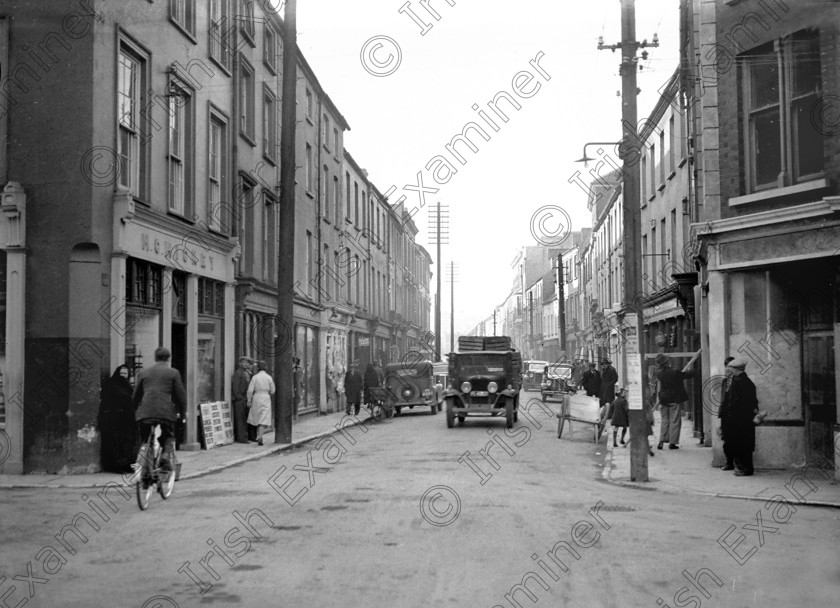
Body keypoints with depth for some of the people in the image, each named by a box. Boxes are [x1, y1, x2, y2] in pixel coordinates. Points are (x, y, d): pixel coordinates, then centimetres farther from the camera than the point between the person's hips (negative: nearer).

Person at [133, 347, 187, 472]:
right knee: (168, 438, 14)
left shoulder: (143, 373, 16)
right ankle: (167, 455, -13)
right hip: (166, 413, -2)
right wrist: (183, 413, 16)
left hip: (144, 413, 2)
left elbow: (135, 396, 17)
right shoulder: (173, 373, 7)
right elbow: (180, 395, 6)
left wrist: (137, 410, 27)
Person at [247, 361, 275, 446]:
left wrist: (249, 401, 2)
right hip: (266, 398, -1)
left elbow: (250, 390, -8)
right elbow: (272, 391, 5)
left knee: (258, 418, 18)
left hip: (256, 398, 1)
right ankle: (259, 437, -19)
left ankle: (258, 436, 24)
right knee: (263, 420, -4)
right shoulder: (269, 378, -1)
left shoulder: (255, 377, -4)